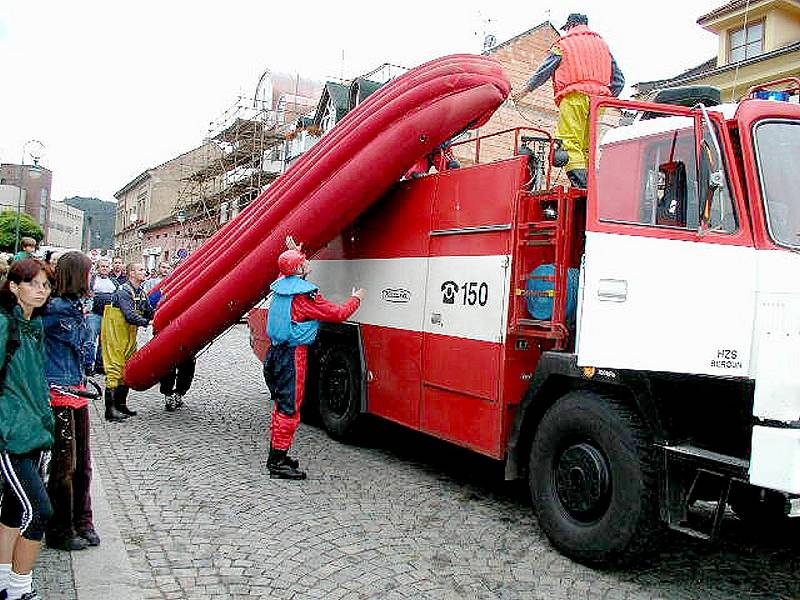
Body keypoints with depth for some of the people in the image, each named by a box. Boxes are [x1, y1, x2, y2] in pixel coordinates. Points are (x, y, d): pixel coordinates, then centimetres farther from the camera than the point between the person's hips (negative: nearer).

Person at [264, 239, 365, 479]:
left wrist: (292, 252, 37)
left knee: (282, 405, 19)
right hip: (293, 355, -9)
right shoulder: (306, 294, -17)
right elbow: (339, 314, -12)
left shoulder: (281, 286, 7)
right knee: (289, 408, -4)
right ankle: (278, 463, 0)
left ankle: (275, 455, 29)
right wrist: (356, 299, 4)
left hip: (275, 351, 9)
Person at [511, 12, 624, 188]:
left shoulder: (564, 43, 12)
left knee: (570, 142, -11)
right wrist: (608, 96, 34)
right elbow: (619, 79, 23)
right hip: (599, 96, 5)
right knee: (590, 145, 6)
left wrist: (525, 90, 21)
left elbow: (544, 71, 12)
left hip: (574, 96, -5)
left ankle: (580, 183, -25)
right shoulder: (602, 43, 27)